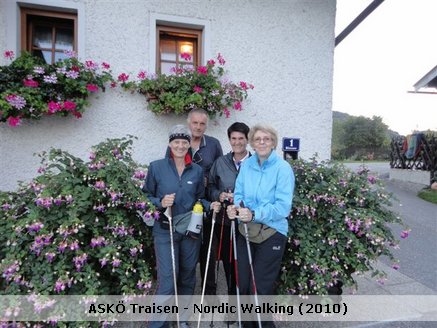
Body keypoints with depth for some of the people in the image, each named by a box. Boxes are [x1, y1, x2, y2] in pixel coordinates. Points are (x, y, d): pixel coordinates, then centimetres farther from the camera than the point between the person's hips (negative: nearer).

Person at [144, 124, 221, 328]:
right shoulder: (156, 167, -6)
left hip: (191, 230, 4)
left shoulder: (197, 170, 2)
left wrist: (211, 205, -8)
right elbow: (145, 196, 0)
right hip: (165, 231, -3)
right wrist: (160, 203, -19)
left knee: (188, 277, 17)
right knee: (167, 280, -4)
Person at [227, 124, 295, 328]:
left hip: (271, 233, -4)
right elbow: (239, 194, 6)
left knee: (261, 287, 7)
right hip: (245, 231, 5)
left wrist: (255, 214, -29)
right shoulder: (246, 165, 2)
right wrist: (235, 207, -16)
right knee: (243, 284, 15)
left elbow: (283, 206, -19)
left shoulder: (283, 168, -13)